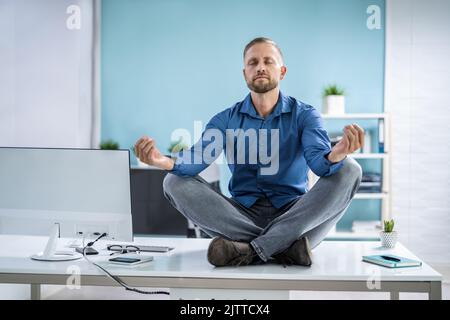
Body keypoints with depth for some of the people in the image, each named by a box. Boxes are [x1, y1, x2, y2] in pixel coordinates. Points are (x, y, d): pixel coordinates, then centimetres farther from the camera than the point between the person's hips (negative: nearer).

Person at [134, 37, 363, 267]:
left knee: (348, 170, -24)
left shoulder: (304, 115, 1)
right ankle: (286, 246, -29)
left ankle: (251, 250, -32)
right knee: (175, 182, -18)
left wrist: (336, 155, -45)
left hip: (293, 215, -1)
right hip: (244, 215, 2)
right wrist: (164, 161, -34)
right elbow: (197, 158, -11)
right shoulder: (226, 119, 7)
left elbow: (319, 162, -18)